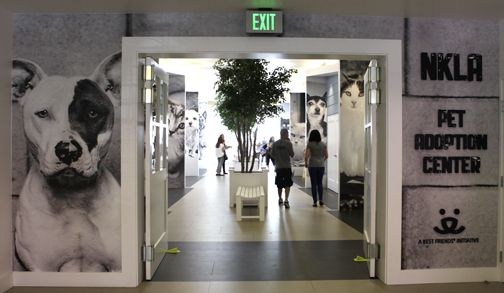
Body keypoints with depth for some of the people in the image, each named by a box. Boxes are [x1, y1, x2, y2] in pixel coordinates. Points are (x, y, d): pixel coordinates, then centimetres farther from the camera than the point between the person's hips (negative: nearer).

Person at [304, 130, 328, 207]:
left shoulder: (310, 144, -6)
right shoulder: (323, 144, 4)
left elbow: (306, 156, -12)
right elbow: (326, 156, 7)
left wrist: (306, 163, 4)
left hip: (312, 166, -3)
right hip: (321, 166, 3)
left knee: (314, 184, 3)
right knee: (320, 183, 15)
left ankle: (315, 201, 4)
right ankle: (321, 199, 6)